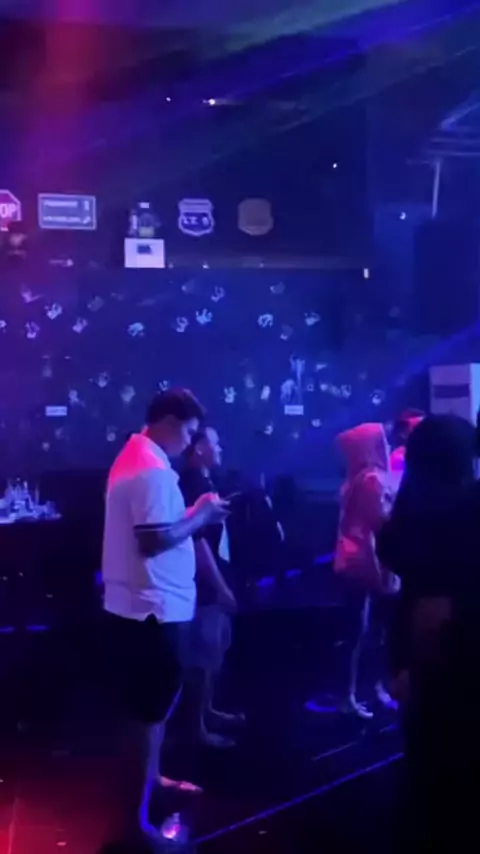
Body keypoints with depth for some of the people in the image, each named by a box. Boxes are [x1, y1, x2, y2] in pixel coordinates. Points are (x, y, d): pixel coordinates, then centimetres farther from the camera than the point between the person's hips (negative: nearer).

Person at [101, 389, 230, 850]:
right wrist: (200, 515, -16)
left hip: (133, 604, 10)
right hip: (154, 608, -10)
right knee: (149, 710, 1)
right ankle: (135, 816, 12)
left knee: (149, 705, 23)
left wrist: (192, 513, 8)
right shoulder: (153, 470, -21)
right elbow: (154, 540, -27)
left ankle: (149, 779, 38)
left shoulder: (133, 456, 13)